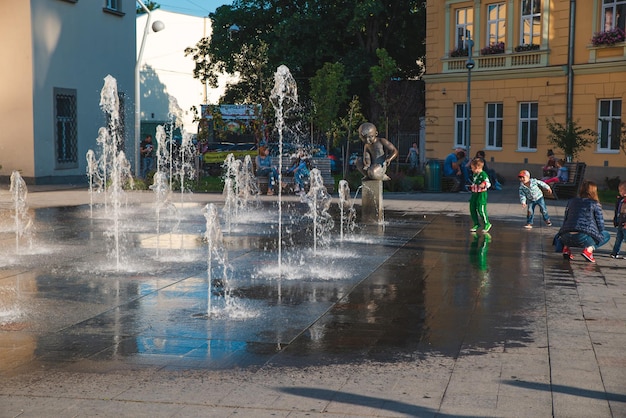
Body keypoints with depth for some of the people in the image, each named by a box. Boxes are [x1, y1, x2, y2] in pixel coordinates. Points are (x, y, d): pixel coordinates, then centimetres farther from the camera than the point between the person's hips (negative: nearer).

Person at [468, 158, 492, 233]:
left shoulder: (483, 175, -16)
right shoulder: (474, 174, 11)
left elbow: (488, 183, -21)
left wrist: (484, 184, -38)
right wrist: (471, 187, 21)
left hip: (481, 195, -9)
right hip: (474, 194, 9)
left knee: (481, 210, -8)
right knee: (472, 209, 9)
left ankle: (487, 224, 9)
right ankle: (476, 224, 23)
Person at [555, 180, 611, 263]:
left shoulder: (571, 201, 19)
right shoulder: (595, 204, 8)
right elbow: (600, 225, 7)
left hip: (566, 237, 4)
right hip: (584, 238, -4)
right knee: (606, 235, 23)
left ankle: (565, 247, 8)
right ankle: (589, 249, -1)